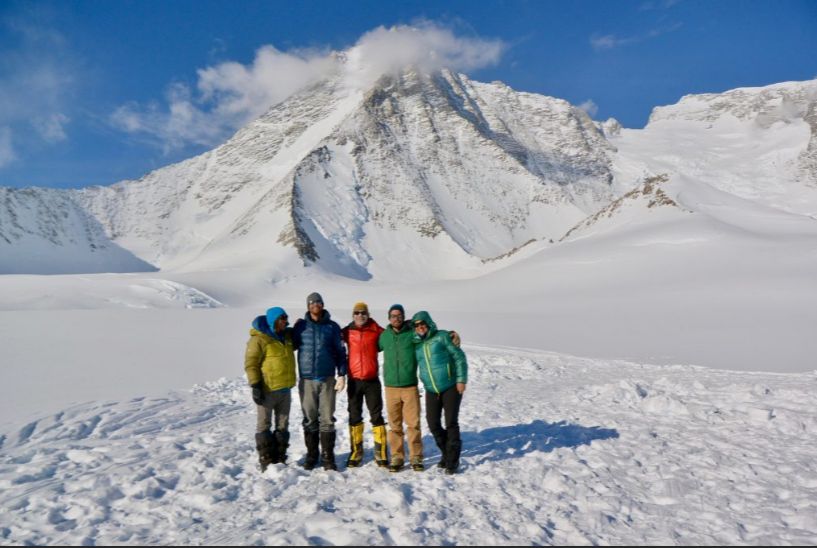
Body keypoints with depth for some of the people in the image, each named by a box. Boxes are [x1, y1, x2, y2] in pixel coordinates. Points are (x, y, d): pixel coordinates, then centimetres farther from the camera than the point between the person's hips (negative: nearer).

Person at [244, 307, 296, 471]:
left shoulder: (287, 335, 10)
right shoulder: (259, 339, -12)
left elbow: (295, 344, 32)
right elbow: (251, 364, -14)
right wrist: (255, 385, -20)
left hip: (285, 389, 7)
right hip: (267, 390, -7)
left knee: (283, 425, 12)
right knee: (264, 425, 3)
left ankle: (280, 459, 23)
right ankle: (266, 461, 11)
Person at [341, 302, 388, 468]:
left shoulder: (376, 331, -3)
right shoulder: (347, 332, 0)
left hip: (372, 380, -1)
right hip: (353, 380, 2)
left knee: (376, 416, 3)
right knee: (354, 417, 10)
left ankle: (381, 453, 11)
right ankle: (356, 453, 21)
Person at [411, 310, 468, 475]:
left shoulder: (442, 337, -6)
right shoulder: (416, 344, 7)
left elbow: (459, 357, -7)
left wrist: (461, 380, -13)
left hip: (451, 387, -5)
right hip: (431, 391, 5)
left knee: (451, 423, -5)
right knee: (433, 424, 5)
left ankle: (452, 460, 9)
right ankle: (447, 453, 28)